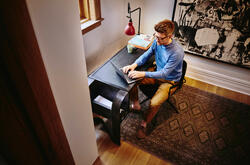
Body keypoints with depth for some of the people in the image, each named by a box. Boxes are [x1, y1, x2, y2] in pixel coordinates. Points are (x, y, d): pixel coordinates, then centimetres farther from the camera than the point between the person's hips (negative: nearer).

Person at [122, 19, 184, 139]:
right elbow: (146, 55, 0)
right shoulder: (157, 42, -11)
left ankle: (144, 124, 3)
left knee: (154, 103, -26)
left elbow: (164, 73, -31)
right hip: (157, 73, 6)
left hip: (169, 81, -6)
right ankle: (135, 104, 13)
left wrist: (143, 74, -40)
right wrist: (134, 65, -20)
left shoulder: (177, 52, -31)